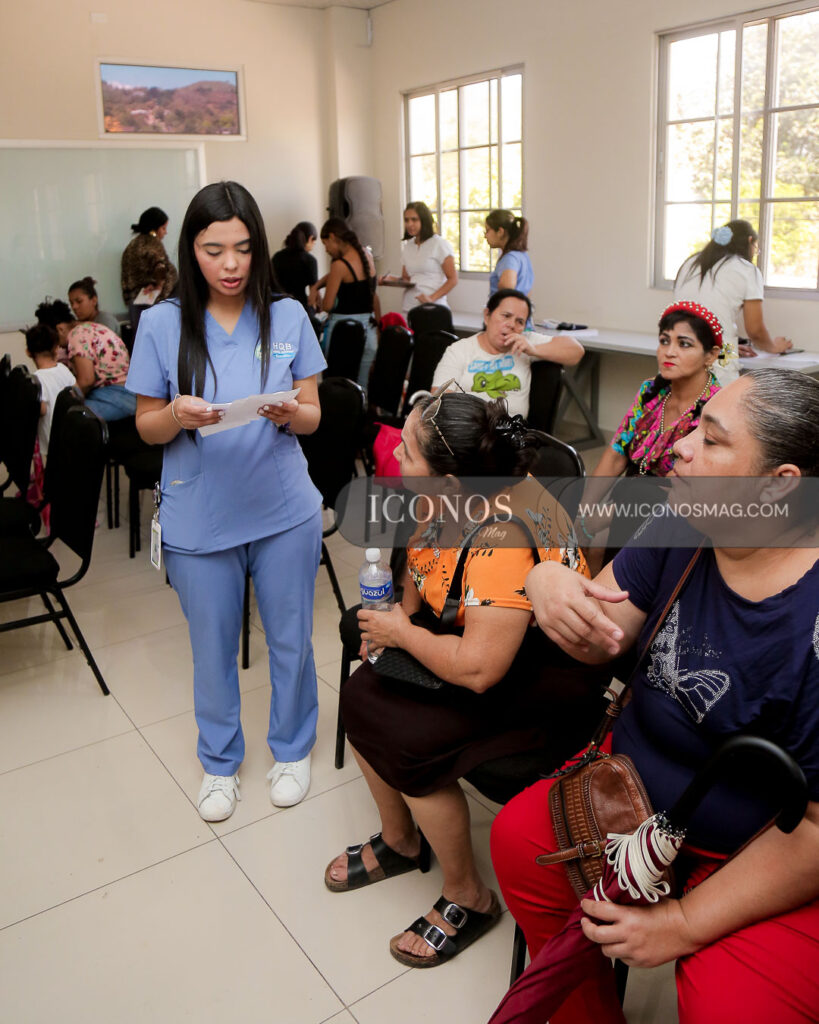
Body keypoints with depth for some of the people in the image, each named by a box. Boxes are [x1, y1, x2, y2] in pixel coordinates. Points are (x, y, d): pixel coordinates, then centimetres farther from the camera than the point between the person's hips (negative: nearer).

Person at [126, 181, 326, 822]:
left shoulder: (288, 317, -2)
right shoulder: (162, 324, -4)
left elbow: (313, 418, 2)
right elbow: (146, 428, 1)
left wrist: (290, 412, -21)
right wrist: (177, 415, -21)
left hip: (284, 512, 1)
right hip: (199, 520, 0)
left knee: (290, 641, 14)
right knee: (213, 649, 14)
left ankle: (292, 750, 39)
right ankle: (220, 762, 38)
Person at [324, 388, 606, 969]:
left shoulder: (505, 539, -35)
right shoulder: (455, 496, -9)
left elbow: (479, 669, -37)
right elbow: (423, 551, 13)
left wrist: (402, 634, -21)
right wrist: (402, 613, -5)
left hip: (539, 674, -9)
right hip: (469, 635, 9)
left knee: (407, 741, -20)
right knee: (364, 693, -1)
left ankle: (469, 899, 6)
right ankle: (399, 843, 24)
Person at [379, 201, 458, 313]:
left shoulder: (439, 244, -1)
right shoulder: (407, 247, 15)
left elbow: (453, 279, -4)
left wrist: (432, 298, -16)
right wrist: (392, 279, -2)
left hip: (432, 308, -4)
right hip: (409, 308, 4)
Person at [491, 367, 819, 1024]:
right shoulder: (682, 529, -9)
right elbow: (601, 641, -5)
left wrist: (687, 922, -19)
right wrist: (549, 583, -29)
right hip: (637, 779, 6)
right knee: (520, 838, -3)